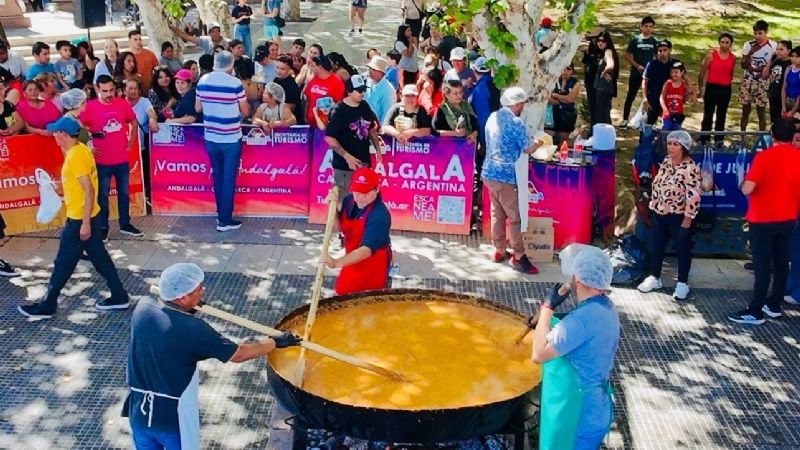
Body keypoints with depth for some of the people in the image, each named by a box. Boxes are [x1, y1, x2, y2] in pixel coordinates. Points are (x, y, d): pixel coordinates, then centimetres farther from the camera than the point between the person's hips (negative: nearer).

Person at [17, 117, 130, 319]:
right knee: (100, 258, 14)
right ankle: (119, 297, 19)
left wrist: (85, 223, -24)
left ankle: (46, 306, 12)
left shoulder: (76, 156, -21)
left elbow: (89, 190, -25)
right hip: (86, 216, 10)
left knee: (63, 263, 1)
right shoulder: (80, 150, 8)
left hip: (79, 219, -10)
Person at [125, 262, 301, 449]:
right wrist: (276, 342, -1)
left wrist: (185, 309, 9)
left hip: (139, 412, 5)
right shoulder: (192, 329, -25)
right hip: (174, 419, -5)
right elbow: (239, 354, -13)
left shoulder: (142, 308, -11)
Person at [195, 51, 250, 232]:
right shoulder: (235, 83, -13)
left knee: (217, 177, 17)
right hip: (231, 139, -4)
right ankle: (225, 220, 4)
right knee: (228, 179, 2)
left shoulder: (203, 81, 0)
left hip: (211, 138, 5)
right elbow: (245, 111, -4)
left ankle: (221, 215, 26)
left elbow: (198, 108, 10)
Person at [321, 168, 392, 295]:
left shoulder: (379, 215, -32)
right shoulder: (349, 200, -8)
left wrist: (337, 263, -51)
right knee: (341, 294, 19)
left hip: (373, 266, -7)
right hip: (352, 260, 7)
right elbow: (341, 228, 6)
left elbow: (367, 249, -40)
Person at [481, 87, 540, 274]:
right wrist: (539, 142, 13)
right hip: (504, 175, -8)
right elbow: (527, 149, -8)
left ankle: (499, 251, 22)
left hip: (489, 172, 8)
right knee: (515, 216, 0)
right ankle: (519, 256, 4)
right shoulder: (516, 122, -15)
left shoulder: (493, 117, 9)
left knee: (497, 213, 15)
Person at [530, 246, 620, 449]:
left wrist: (547, 307, -20)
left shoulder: (583, 318, -31)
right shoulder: (605, 307, 0)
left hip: (579, 417, -9)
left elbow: (539, 354, -26)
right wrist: (545, 324, 10)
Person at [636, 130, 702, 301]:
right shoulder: (666, 161, 3)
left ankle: (682, 283, 22)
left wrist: (687, 221, -20)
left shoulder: (690, 168, -21)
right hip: (659, 213, 7)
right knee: (657, 246, 16)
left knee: (682, 249, 9)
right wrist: (654, 205, 14)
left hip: (678, 216, -7)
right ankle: (654, 277, 31)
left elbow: (693, 196, -21)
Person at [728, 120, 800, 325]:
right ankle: (774, 305, 24)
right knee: (781, 262, 14)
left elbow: (747, 189, -22)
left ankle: (755, 312, 0)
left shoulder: (764, 157, -17)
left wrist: (744, 182, 0)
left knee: (762, 265, -3)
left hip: (763, 219, -5)